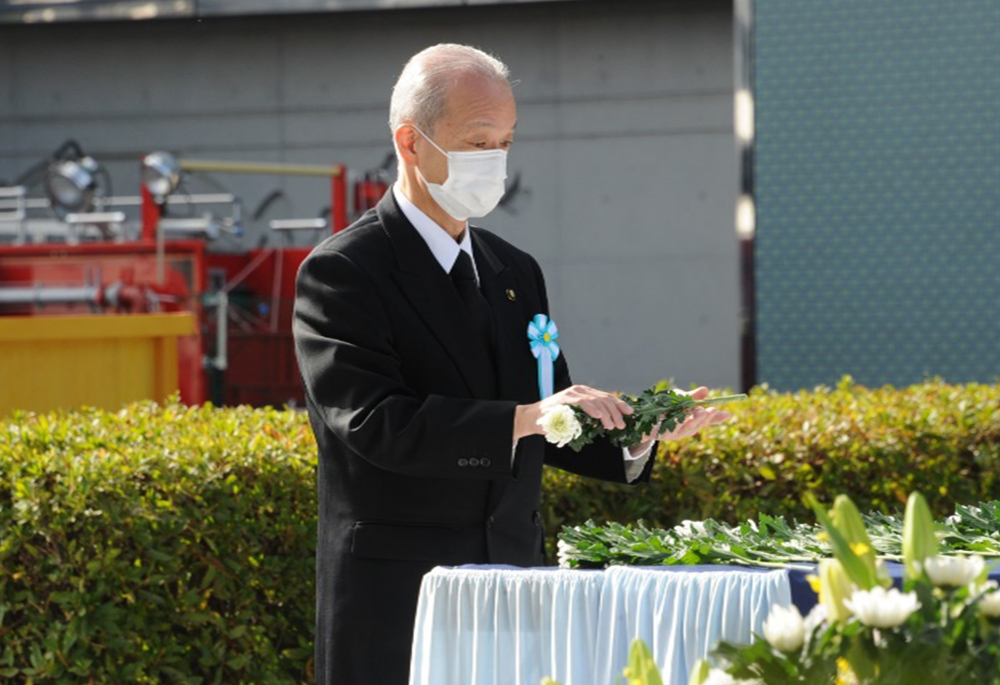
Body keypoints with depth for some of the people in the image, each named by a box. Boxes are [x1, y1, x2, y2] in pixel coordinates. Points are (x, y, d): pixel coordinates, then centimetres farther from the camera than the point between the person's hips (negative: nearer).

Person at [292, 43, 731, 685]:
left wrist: (637, 432, -4)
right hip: (396, 602, -6)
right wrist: (525, 416, -27)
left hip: (512, 588, 6)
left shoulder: (516, 272, 15)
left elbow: (552, 430, 16)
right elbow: (375, 423, -20)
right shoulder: (341, 274, -7)